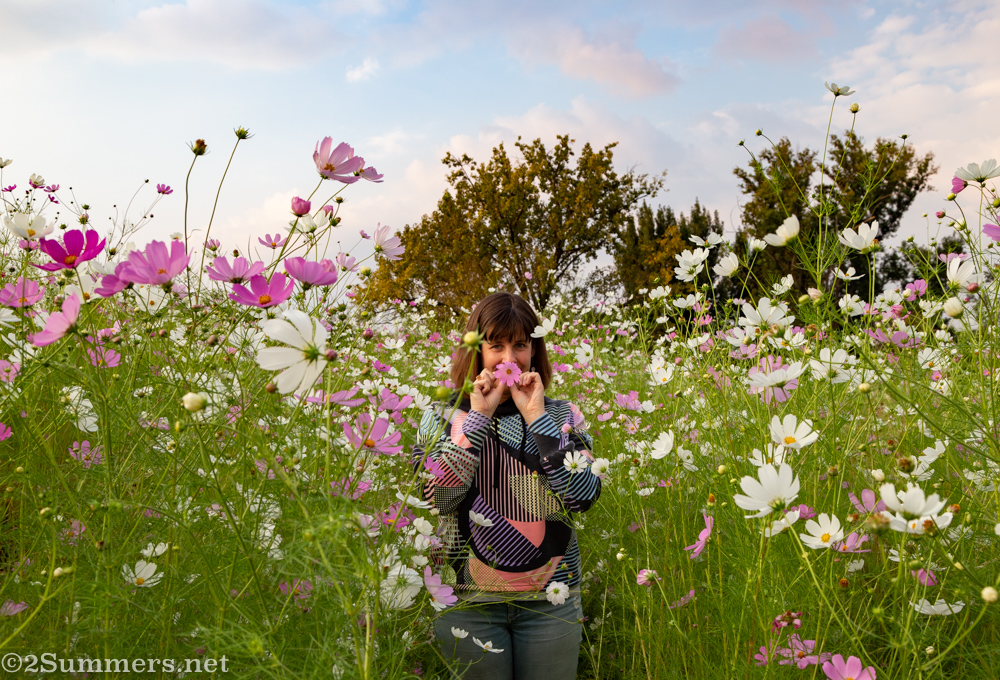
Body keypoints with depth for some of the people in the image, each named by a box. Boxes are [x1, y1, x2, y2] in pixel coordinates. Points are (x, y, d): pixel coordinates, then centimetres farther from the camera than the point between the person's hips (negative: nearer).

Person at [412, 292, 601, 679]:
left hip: (550, 599, 1)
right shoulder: (444, 416, 1)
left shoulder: (563, 416, 3)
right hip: (468, 602, -1)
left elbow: (583, 498, -10)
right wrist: (479, 415, -15)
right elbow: (437, 496, -14)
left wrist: (536, 416, -13)